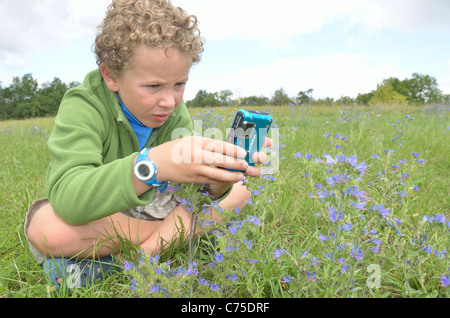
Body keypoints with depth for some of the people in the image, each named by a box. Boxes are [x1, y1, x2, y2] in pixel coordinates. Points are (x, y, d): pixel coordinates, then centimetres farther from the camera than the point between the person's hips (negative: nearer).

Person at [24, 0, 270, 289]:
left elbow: (196, 187, -16)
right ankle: (173, 234, -16)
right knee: (46, 227, -38)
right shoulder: (82, 107, -23)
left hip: (150, 208, 4)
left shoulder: (176, 113, -8)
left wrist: (218, 180, -41)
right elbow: (67, 197, -39)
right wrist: (152, 164, -54)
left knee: (240, 191, -8)